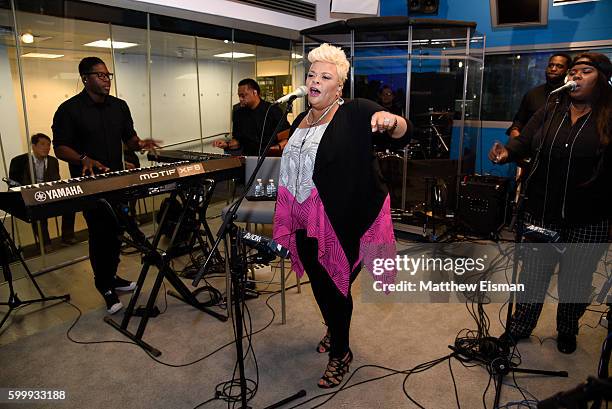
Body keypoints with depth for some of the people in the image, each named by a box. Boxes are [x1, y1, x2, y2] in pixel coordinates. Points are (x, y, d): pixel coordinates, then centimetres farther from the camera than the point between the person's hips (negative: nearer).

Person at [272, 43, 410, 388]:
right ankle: (334, 331, 48)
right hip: (306, 223, 7)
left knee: (336, 287, 5)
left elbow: (402, 131, -19)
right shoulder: (300, 121, 11)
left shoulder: (356, 113, -9)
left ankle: (340, 354, 28)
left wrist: (391, 120, -43)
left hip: (343, 223, -6)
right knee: (319, 284, 20)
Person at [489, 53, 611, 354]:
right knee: (533, 273, 13)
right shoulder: (550, 112, 5)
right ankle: (520, 327, 31)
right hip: (541, 214, 2)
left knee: (576, 280, 16)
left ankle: (567, 331, 39)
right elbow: (524, 142, -2)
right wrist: (506, 153, -23)